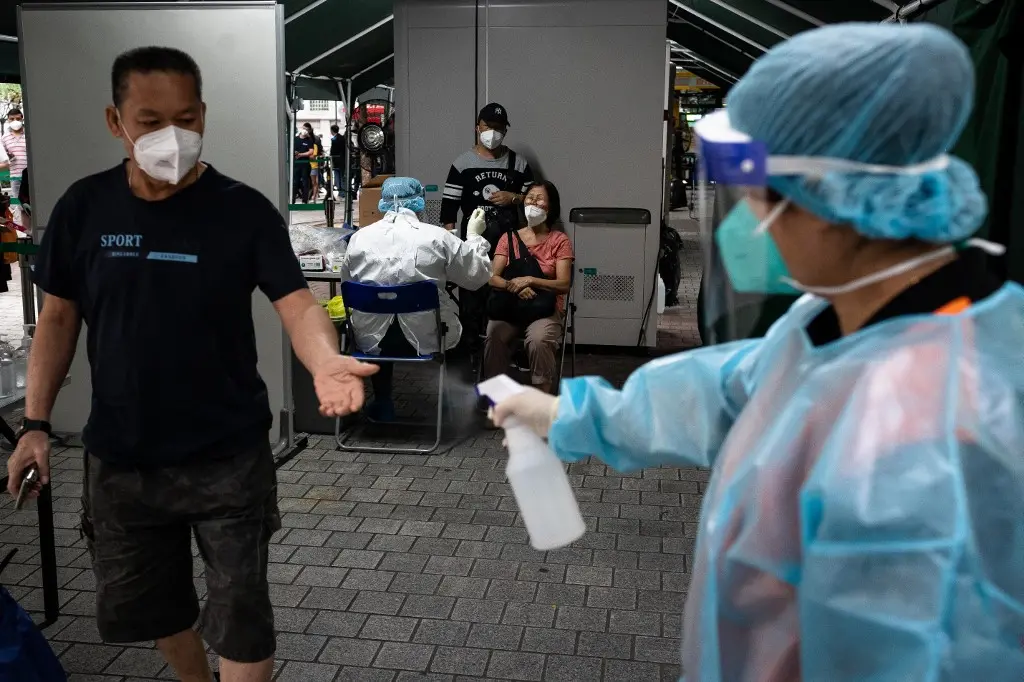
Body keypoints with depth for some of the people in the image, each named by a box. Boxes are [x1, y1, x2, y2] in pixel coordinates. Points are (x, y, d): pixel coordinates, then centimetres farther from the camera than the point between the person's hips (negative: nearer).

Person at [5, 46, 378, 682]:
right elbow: (59, 316, 6)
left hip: (228, 456, -3)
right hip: (119, 457, 4)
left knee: (241, 617, 5)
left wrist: (325, 361, -42)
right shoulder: (84, 207, -2)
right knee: (140, 605, 21)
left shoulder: (244, 210, -11)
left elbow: (297, 302, -20)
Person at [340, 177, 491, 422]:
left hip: (372, 339, 2)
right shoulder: (437, 237, -9)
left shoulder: (360, 237, -4)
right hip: (426, 338, -2)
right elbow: (477, 277, 0)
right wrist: (474, 236, 15)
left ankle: (382, 406, 41)